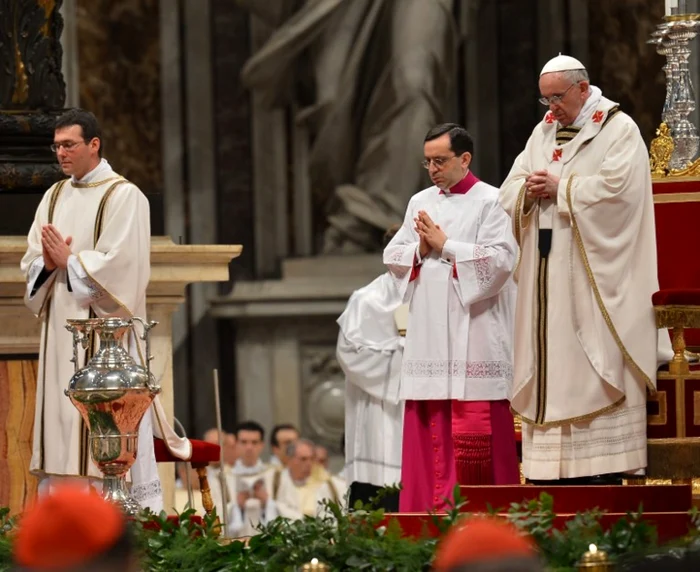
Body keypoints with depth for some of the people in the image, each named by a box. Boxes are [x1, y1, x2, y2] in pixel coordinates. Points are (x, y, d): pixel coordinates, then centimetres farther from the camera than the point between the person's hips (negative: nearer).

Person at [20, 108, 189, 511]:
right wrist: (49, 263, -10)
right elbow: (32, 262, 11)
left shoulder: (124, 197, -6)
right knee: (60, 424, 4)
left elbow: (120, 265, -15)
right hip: (61, 329, 7)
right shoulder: (54, 197, 15)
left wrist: (68, 260, -11)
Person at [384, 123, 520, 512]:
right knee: (429, 424, 3)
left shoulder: (490, 202, -2)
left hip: (473, 330, -6)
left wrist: (445, 246, -10)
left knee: (476, 426, -8)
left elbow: (500, 259, -13)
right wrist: (420, 250, -4)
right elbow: (393, 257, 16)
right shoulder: (420, 203, 16)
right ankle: (432, 509, 6)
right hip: (428, 331, 6)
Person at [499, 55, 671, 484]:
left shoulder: (618, 130, -3)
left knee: (593, 367, -9)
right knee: (550, 370, 2)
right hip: (547, 281, 7)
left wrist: (560, 188, -13)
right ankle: (556, 468, 2)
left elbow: (617, 189, -18)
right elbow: (509, 194, 14)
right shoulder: (544, 131, 18)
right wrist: (528, 190, -8)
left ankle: (603, 466, -10)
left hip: (593, 277, -7)